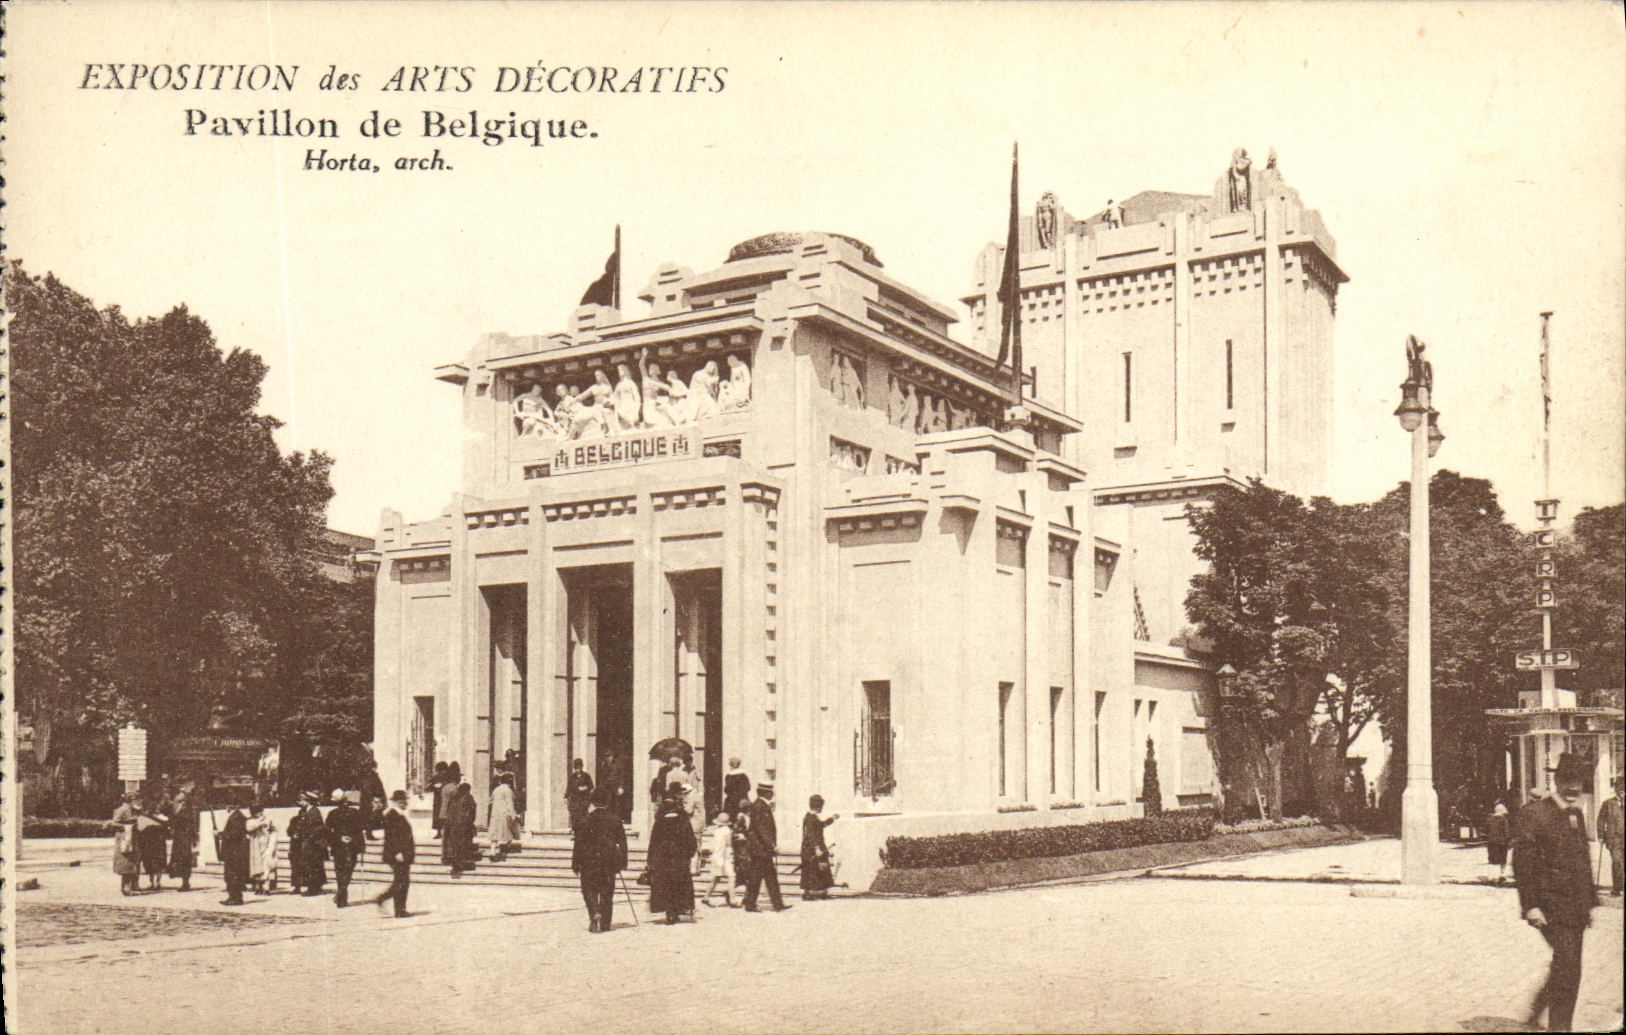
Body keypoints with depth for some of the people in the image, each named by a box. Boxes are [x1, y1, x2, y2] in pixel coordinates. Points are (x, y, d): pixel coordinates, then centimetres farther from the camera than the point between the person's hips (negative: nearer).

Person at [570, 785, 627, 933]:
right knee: (607, 892, 10)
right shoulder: (615, 819, 4)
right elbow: (622, 842, 6)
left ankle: (594, 914, -18)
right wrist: (623, 861, 11)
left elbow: (579, 843, -5)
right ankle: (605, 923, 11)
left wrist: (575, 864, -1)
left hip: (590, 860, -3)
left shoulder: (586, 820, -5)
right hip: (609, 860, 3)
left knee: (589, 889, 6)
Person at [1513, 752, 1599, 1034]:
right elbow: (1522, 862, -12)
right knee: (1568, 965, -13)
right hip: (1552, 904, -8)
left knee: (1566, 968, 11)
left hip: (1576, 908, 8)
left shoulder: (1578, 815, 16)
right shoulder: (1534, 813, -9)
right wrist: (1531, 906, -16)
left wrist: (1589, 903, 19)